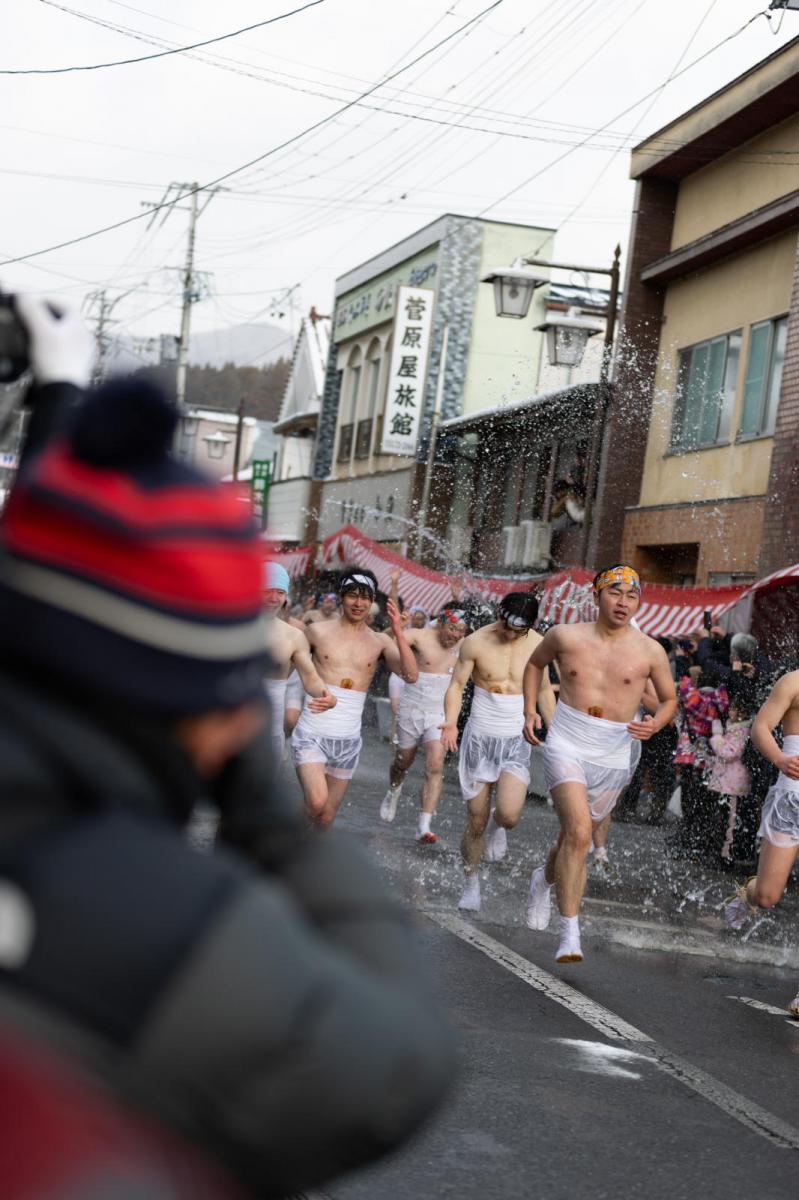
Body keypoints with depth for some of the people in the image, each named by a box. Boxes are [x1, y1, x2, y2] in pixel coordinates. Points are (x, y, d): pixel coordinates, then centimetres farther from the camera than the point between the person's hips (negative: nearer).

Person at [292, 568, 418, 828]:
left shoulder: (380, 642, 3)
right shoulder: (319, 631, 0)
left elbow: (411, 676, -11)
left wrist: (399, 633, -19)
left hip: (348, 739, 3)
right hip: (312, 734, -3)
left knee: (326, 818, 10)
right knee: (317, 802, -25)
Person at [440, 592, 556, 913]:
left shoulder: (538, 646, -1)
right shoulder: (476, 642, -7)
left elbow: (544, 691, 13)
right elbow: (456, 685, -2)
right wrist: (450, 722, -19)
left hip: (517, 742, 1)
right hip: (479, 738, -1)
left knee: (509, 814, -19)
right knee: (476, 822, 3)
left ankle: (497, 826, 18)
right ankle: (471, 882, 24)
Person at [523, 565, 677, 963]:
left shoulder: (650, 651, -1)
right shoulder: (565, 636, 0)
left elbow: (669, 700, 12)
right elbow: (535, 664, 20)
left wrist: (655, 724, -9)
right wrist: (530, 711, 9)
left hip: (615, 756, 2)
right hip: (567, 747, -2)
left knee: (580, 840, 14)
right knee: (578, 831, -21)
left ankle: (544, 879, 49)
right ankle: (569, 933, -17)